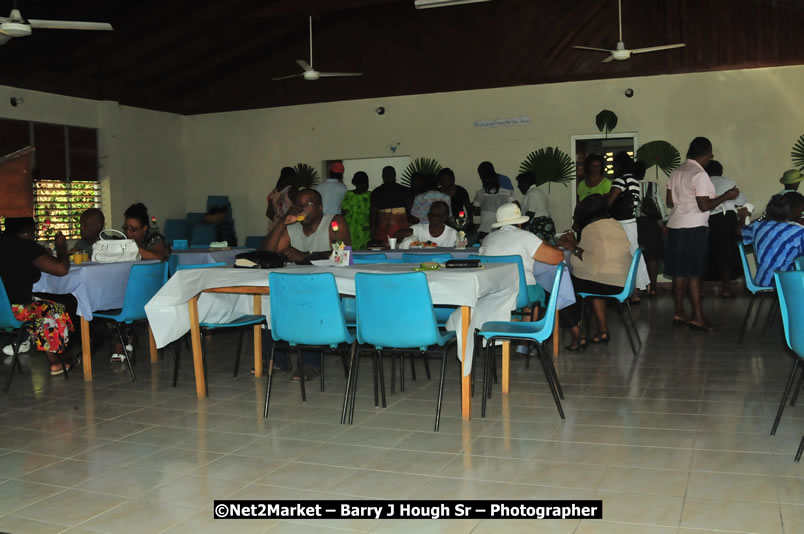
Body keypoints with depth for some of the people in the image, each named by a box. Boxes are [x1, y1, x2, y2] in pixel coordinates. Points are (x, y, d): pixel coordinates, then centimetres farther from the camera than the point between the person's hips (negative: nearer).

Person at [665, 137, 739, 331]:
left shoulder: (676, 171, 11)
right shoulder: (700, 174, -13)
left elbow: (669, 202, 15)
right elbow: (704, 206, -16)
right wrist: (726, 196, -6)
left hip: (675, 226, 8)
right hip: (694, 228, -8)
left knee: (679, 271, 9)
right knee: (694, 271, -5)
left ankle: (679, 313, 13)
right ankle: (697, 316, -3)